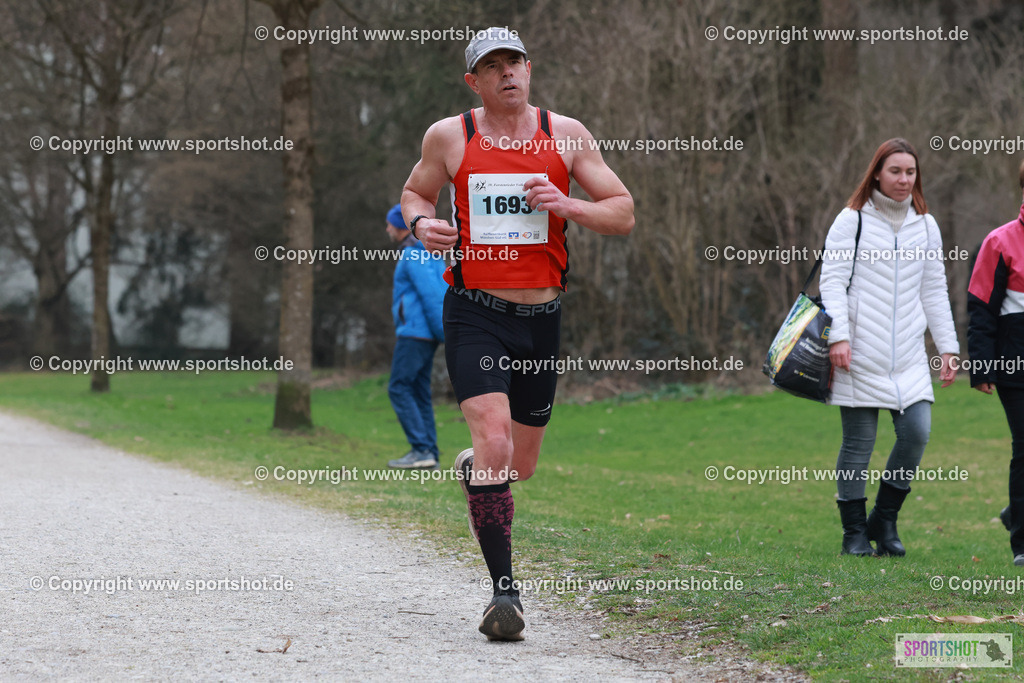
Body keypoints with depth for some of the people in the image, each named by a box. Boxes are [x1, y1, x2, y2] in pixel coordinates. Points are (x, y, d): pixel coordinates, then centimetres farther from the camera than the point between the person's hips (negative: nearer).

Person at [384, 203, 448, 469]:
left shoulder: (413, 255, -13)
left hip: (415, 332, -10)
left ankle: (421, 449, -14)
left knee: (398, 388, -8)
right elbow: (445, 292, 19)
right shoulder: (429, 253, 18)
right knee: (419, 392, 9)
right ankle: (429, 454, 6)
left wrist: (446, 336, -20)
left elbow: (431, 295, -19)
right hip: (425, 335, 10)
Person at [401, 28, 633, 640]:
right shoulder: (449, 137, 1)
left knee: (520, 466, 12)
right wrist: (421, 222, -5)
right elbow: (416, 193, 18)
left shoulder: (565, 135, 3)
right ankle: (505, 591, -15)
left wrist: (566, 205, -15)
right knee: (494, 442, -21)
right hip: (474, 315, -3)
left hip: (541, 317, 3)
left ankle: (472, 469, 49)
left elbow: (624, 214, 4)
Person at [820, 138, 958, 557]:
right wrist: (838, 335, -15)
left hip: (908, 356, 4)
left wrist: (948, 347, 12)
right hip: (860, 353, -4)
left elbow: (934, 290, 18)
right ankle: (855, 534, 9)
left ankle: (884, 521, 8)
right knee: (858, 443, -3)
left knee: (917, 431, -9)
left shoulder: (925, 225, 15)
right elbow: (832, 280, -3)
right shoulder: (852, 220, 1)